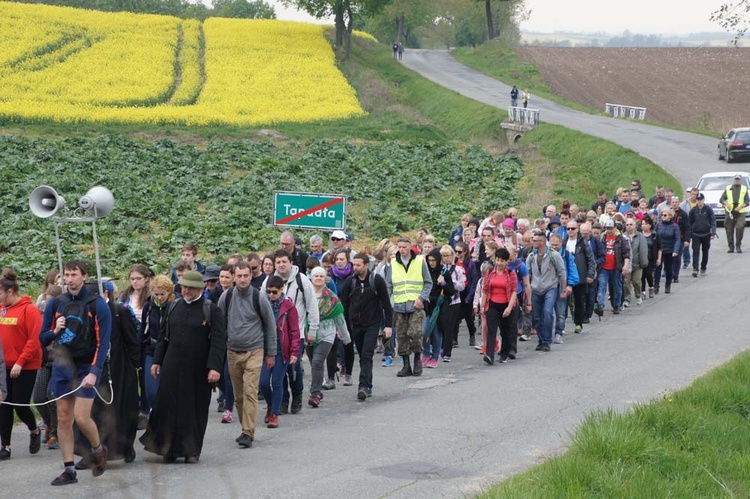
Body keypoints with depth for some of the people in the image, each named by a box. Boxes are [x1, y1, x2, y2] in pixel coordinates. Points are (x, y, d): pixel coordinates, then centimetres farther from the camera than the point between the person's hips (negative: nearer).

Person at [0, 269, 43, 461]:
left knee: (20, 404, -3)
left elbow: (34, 340, -15)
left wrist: (20, 362, -19)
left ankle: (34, 431, 27)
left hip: (26, 367, -6)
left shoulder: (29, 309, -11)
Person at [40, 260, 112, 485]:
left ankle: (98, 450, 16)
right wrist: (55, 331, -13)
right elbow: (43, 339, 10)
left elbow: (103, 342, -10)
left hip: (87, 367, -4)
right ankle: (69, 470, 9)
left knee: (81, 417, -13)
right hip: (62, 366, 4)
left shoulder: (98, 305, -6)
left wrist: (94, 372, -19)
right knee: (63, 419, 3)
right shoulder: (55, 304, 5)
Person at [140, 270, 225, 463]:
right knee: (169, 405, 0)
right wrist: (157, 360, 12)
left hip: (197, 370, -3)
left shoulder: (211, 310, -3)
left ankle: (192, 450, 14)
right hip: (172, 366, 3)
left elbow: (219, 340, -8)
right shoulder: (173, 307, 10)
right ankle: (169, 449, 9)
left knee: (195, 410, 3)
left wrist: (215, 367, -17)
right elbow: (163, 336, 17)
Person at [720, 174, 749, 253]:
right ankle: (731, 247, 10)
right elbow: (721, 199, 8)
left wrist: (740, 207, -13)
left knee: (740, 228, -16)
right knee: (729, 230, 0)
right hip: (729, 212, 1)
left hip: (740, 212, -1)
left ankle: (738, 246, -6)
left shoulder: (744, 189, 11)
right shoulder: (728, 188, 12)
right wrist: (726, 203, -13)